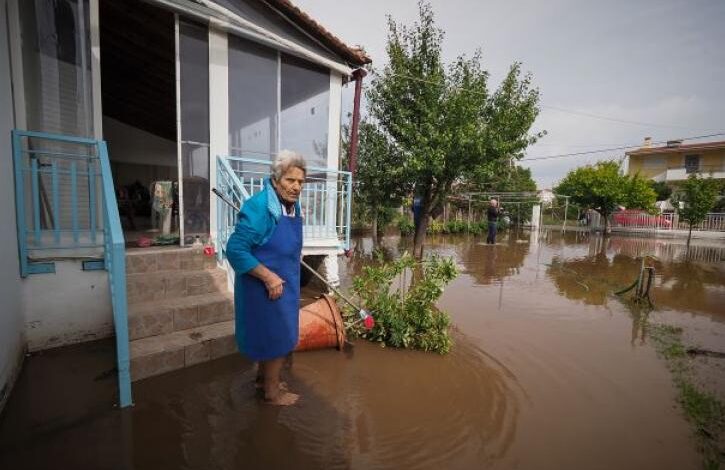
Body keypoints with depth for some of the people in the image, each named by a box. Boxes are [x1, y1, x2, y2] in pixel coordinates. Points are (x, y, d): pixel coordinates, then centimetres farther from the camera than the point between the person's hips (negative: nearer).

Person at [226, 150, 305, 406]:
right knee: (278, 337, 6)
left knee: (270, 333, 23)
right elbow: (235, 249, -25)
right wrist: (269, 277, -26)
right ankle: (272, 392, 28)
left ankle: (263, 377, 45)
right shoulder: (259, 207, -25)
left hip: (284, 283, 8)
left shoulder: (293, 205, 2)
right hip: (265, 285, -8)